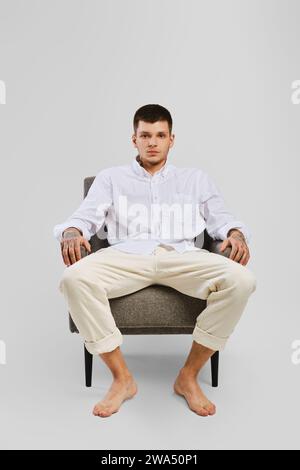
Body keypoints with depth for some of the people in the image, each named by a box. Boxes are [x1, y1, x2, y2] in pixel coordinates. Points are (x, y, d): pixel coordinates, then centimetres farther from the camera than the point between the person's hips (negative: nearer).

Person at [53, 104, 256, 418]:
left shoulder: (196, 178, 27)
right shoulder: (111, 178, 24)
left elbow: (221, 218, 18)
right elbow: (85, 217, 13)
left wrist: (236, 233, -7)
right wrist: (71, 232, -12)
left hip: (182, 256, 1)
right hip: (126, 256, 0)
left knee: (240, 279, -29)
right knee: (75, 278, -31)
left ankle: (189, 376, -12)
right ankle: (122, 378, -15)